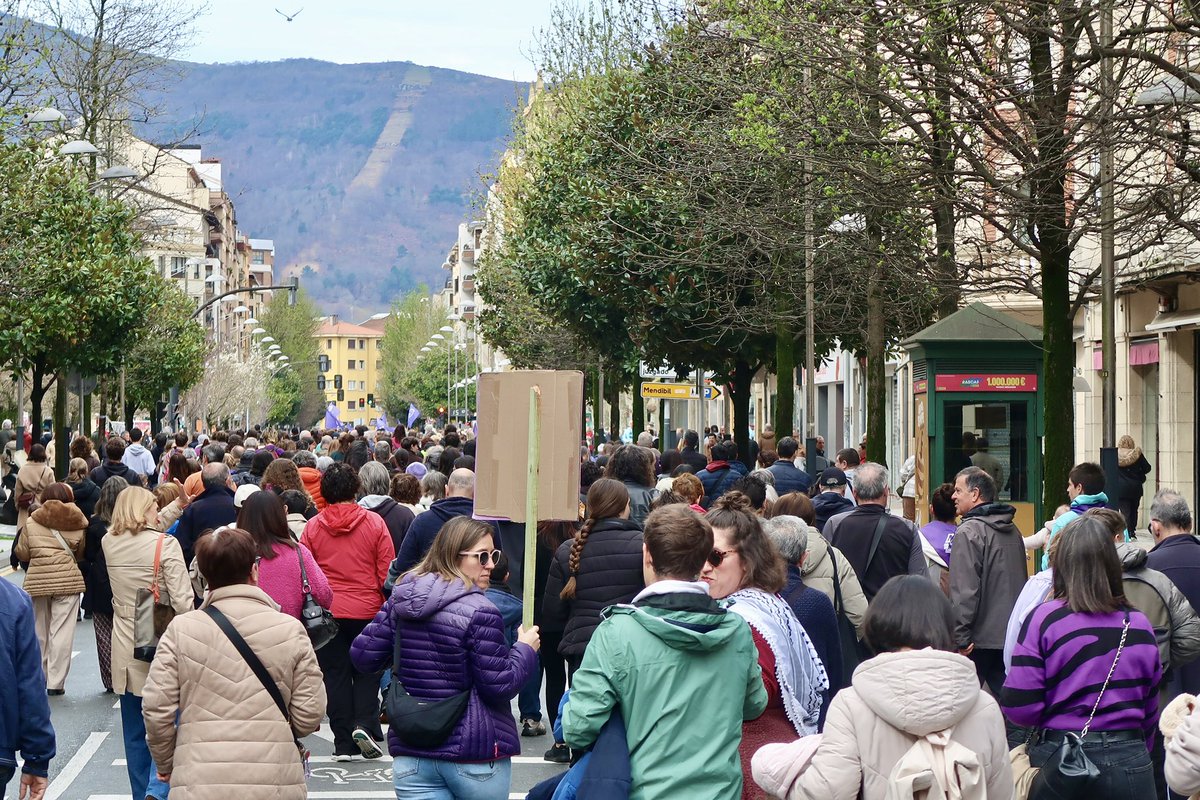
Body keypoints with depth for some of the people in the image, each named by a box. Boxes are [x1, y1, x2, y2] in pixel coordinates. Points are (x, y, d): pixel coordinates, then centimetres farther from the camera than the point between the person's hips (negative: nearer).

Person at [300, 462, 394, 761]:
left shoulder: (313, 526, -2)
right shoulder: (374, 523, -4)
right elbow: (387, 571, -2)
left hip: (327, 612, 1)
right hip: (367, 611, -1)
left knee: (335, 675, 8)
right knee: (366, 670, 14)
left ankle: (343, 743, 9)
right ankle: (364, 725, -6)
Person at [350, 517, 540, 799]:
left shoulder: (400, 601, 4)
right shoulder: (479, 612, -16)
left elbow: (363, 656, 8)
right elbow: (500, 687, -15)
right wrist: (525, 649, 1)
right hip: (475, 755, -5)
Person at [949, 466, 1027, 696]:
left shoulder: (969, 532, -14)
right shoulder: (1012, 530, 14)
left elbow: (964, 592, -19)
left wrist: (960, 638, -17)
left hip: (981, 637, -8)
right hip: (1011, 634, 8)